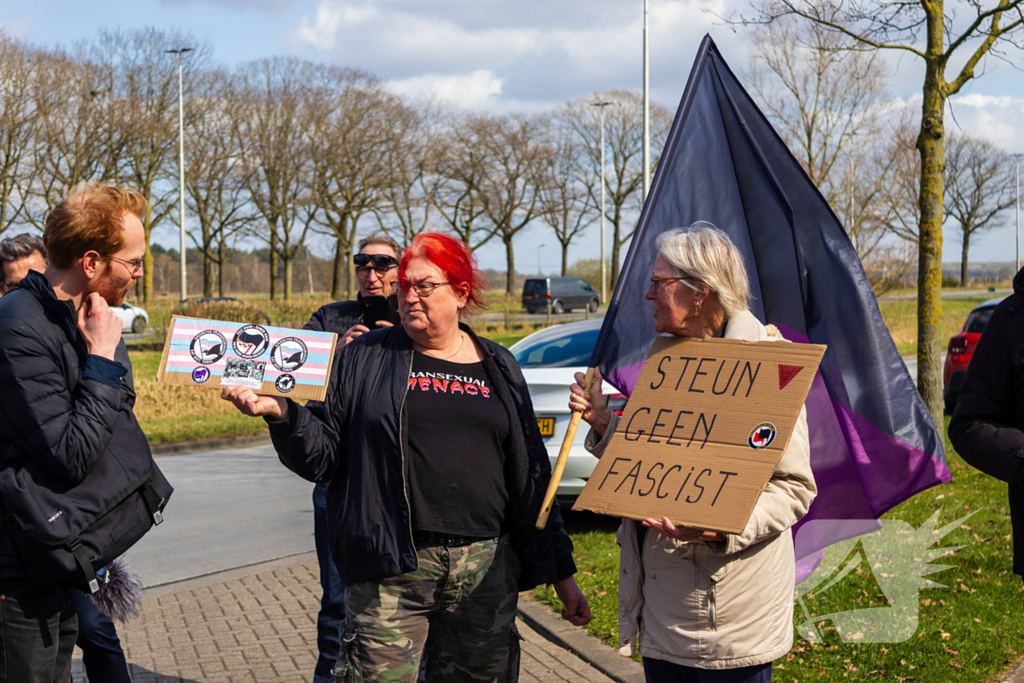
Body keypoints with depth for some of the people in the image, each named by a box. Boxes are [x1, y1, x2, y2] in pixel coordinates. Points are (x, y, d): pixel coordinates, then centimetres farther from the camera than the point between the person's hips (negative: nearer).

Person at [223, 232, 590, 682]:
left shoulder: (498, 368, 12)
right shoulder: (365, 358, 6)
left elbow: (531, 476, 13)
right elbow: (322, 456, 3)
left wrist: (560, 572, 12)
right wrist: (282, 413, -16)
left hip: (485, 570, 3)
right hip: (389, 572, -2)